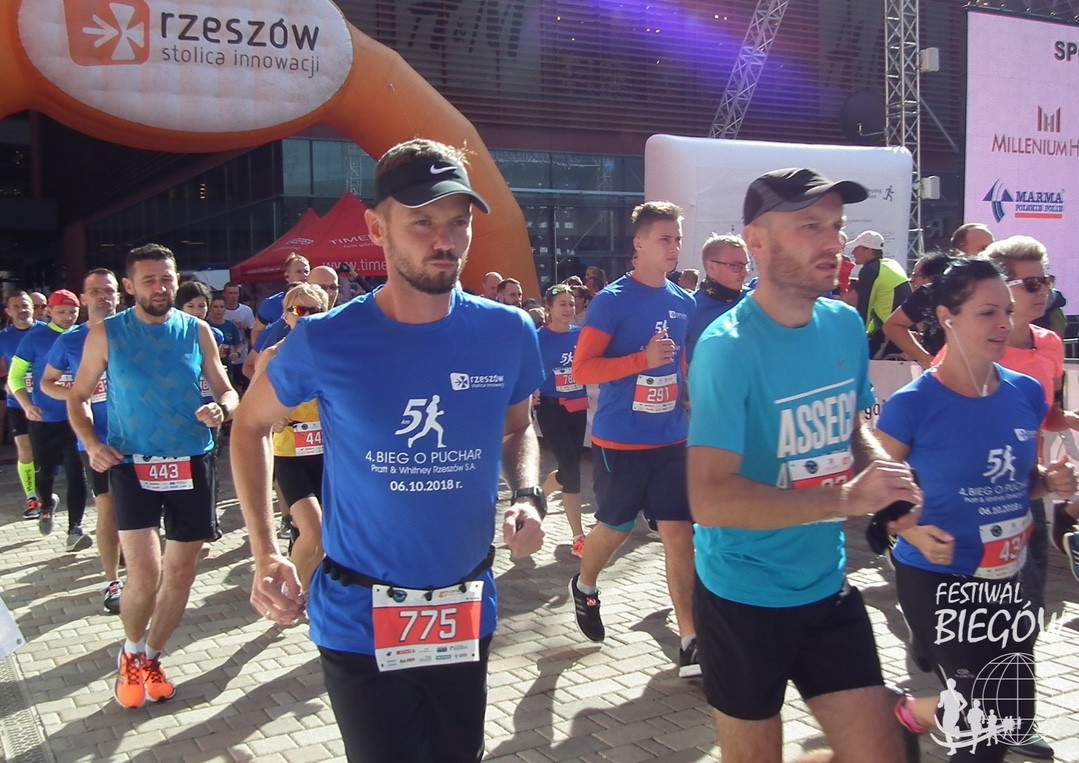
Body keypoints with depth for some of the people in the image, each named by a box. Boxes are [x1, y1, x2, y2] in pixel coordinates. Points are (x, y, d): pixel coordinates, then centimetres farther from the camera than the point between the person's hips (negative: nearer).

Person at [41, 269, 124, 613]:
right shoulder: (70, 340, 0)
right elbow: (47, 383, 10)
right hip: (96, 439, -1)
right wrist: (76, 394, -9)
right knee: (108, 510, 3)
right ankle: (113, 582, 13)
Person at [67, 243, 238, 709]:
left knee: (180, 572, 9)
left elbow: (227, 391, 9)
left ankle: (151, 658, 32)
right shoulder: (106, 334, -1)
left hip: (192, 464, 3)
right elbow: (78, 397, 7)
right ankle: (131, 654, 18)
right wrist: (91, 443, -10)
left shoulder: (197, 331, 3)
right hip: (133, 465, -2)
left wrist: (221, 408, -15)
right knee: (145, 575, -13)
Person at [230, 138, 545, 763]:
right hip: (360, 622, -3)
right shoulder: (326, 342, -14)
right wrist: (265, 553, -5)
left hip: (468, 612, 3)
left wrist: (530, 497, -8)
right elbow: (251, 425, 3)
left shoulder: (508, 333, -8)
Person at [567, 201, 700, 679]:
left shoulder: (683, 303, 7)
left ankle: (690, 640, 5)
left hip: (671, 439, 4)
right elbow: (582, 369, -17)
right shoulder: (612, 301, -12)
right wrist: (644, 360, -26)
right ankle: (585, 586, 45)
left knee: (680, 533, -1)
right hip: (620, 440, -4)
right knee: (615, 528, 14)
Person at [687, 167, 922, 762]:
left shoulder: (846, 325, -1)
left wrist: (881, 467, -5)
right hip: (744, 599, -6)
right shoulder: (727, 347, -22)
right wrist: (846, 498, -30)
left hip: (828, 588, 6)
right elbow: (710, 500, -28)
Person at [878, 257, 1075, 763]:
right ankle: (909, 711, 28)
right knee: (997, 722, -1)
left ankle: (918, 713, 41)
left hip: (1007, 580, 6)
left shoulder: (1026, 394, 0)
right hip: (937, 581, -6)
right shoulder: (912, 405, -17)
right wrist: (913, 532, -27)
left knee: (1014, 720, 15)